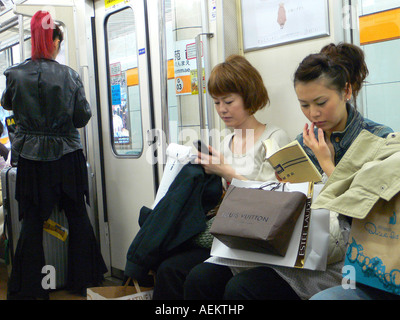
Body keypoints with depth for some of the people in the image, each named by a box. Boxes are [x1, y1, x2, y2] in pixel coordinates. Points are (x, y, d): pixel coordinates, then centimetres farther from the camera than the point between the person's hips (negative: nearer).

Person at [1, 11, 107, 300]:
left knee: (32, 222, 9)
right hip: (67, 156, 0)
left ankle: (29, 287, 13)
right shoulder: (69, 76, -10)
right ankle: (82, 279, 24)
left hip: (32, 159, 0)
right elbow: (83, 117, -5)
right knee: (78, 217, 14)